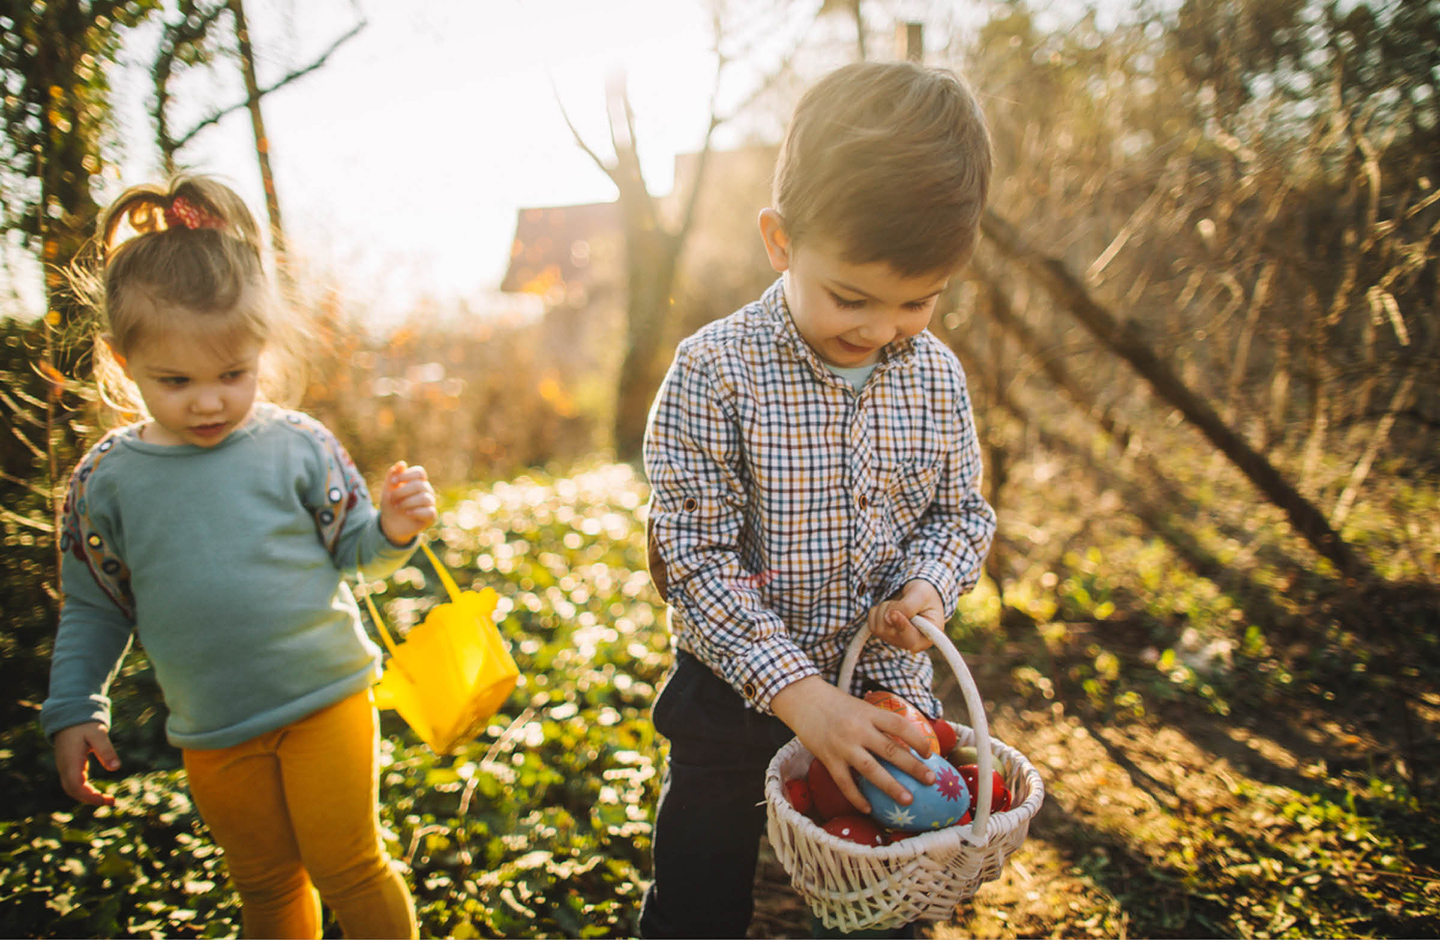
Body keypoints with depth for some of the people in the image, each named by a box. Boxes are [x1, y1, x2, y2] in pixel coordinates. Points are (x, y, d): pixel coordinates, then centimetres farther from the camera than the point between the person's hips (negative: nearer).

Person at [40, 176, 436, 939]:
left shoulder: (298, 446, -9)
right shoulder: (105, 479, -3)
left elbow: (353, 552, -1)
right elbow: (92, 610, 8)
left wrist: (392, 531, -21)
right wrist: (73, 711, 5)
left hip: (326, 701, -2)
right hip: (213, 736, 3)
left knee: (346, 867, 4)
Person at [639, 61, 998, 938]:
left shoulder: (937, 374, -6)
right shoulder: (716, 371, -20)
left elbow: (963, 510, 6)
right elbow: (693, 556, -20)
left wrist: (930, 585, -16)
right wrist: (795, 690, -25)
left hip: (889, 692, 4)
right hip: (740, 695, -3)